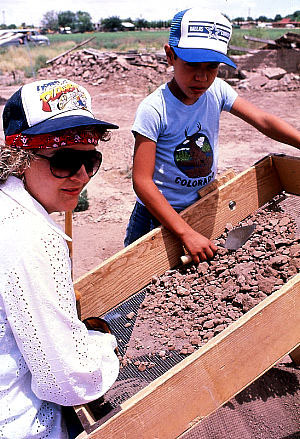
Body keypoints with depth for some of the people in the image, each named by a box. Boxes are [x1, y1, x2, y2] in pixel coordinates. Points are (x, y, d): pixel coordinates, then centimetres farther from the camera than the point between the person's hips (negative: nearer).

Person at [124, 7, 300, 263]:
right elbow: (142, 182, -28)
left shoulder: (217, 91, -8)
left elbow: (264, 121, -5)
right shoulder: (154, 110, -24)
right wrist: (186, 233, -33)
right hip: (160, 213, -4)